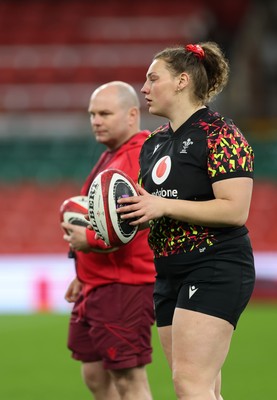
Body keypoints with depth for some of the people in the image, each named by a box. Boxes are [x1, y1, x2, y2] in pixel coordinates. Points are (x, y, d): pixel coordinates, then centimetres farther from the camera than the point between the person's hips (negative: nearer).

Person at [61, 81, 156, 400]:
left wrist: (90, 239, -24)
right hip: (96, 286, 11)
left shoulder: (140, 158, -16)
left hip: (124, 288, -11)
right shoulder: (111, 157, 18)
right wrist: (84, 275, 25)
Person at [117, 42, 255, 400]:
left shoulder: (220, 135, -10)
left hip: (216, 270, -9)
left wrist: (163, 206, -21)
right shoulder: (154, 142, 16)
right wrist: (126, 213, 2)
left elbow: (235, 210, -20)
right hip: (169, 274, 9)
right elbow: (147, 207, 25)